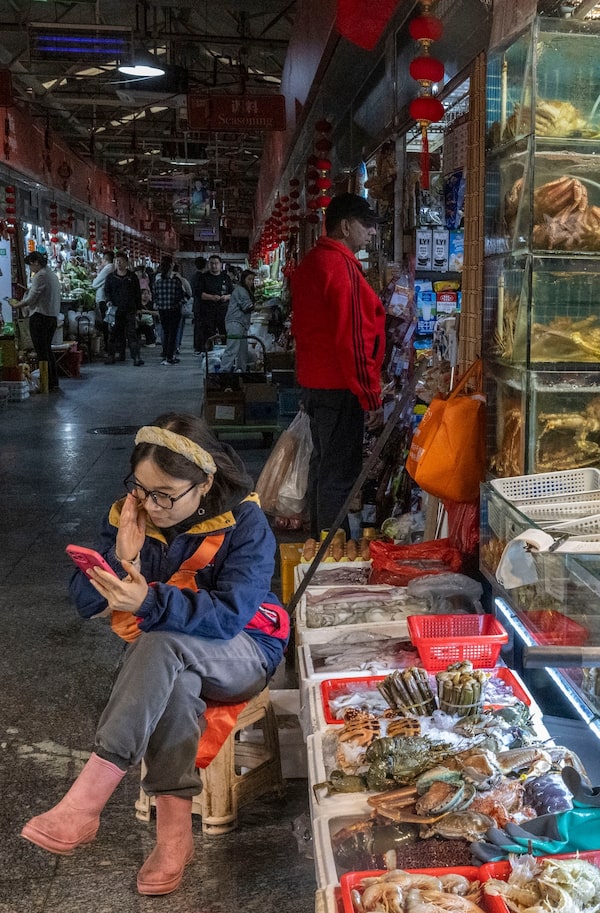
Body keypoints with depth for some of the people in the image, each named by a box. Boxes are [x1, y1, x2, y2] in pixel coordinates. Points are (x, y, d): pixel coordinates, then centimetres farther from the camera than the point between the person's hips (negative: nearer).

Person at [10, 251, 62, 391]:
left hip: (40, 316, -9)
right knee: (48, 349, 16)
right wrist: (21, 302, 16)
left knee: (41, 352, -4)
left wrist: (17, 305, 1)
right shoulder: (53, 275, 15)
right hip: (53, 316, 9)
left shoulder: (40, 276, -13)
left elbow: (31, 299, -15)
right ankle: (54, 382, 18)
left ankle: (47, 383, -3)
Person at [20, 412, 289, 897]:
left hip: (242, 655, -3)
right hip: (164, 658, 4)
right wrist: (122, 558, -28)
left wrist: (149, 601, -44)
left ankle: (85, 800, -39)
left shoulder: (244, 523, -18)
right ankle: (174, 825, -30)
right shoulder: (128, 513, -6)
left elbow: (231, 614, -29)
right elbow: (87, 601, -7)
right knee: (175, 684, -34)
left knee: (163, 641, -35)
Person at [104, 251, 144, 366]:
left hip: (130, 310, -1)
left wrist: (138, 308, 9)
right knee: (114, 333, 3)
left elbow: (137, 293, 12)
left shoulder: (132, 276, 9)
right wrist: (108, 300, -7)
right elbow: (106, 290, 12)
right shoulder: (110, 277, 9)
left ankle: (136, 357, -10)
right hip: (115, 309, 1)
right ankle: (110, 355, 13)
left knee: (132, 333, -7)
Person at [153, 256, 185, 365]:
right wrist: (179, 304, 7)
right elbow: (182, 295, -11)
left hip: (162, 310, 4)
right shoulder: (175, 279, -14)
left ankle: (165, 356, 16)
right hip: (174, 310, -4)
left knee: (165, 332, 15)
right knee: (173, 333, 3)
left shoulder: (157, 279, -2)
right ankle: (170, 357, 2)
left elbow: (155, 295, 4)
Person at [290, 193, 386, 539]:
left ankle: (320, 538, 31)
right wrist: (372, 398, -19)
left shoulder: (311, 262, 13)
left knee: (323, 464, 19)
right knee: (340, 472, -4)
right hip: (340, 386, -10)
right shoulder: (342, 267, -19)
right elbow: (352, 339, -22)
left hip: (315, 381, 10)